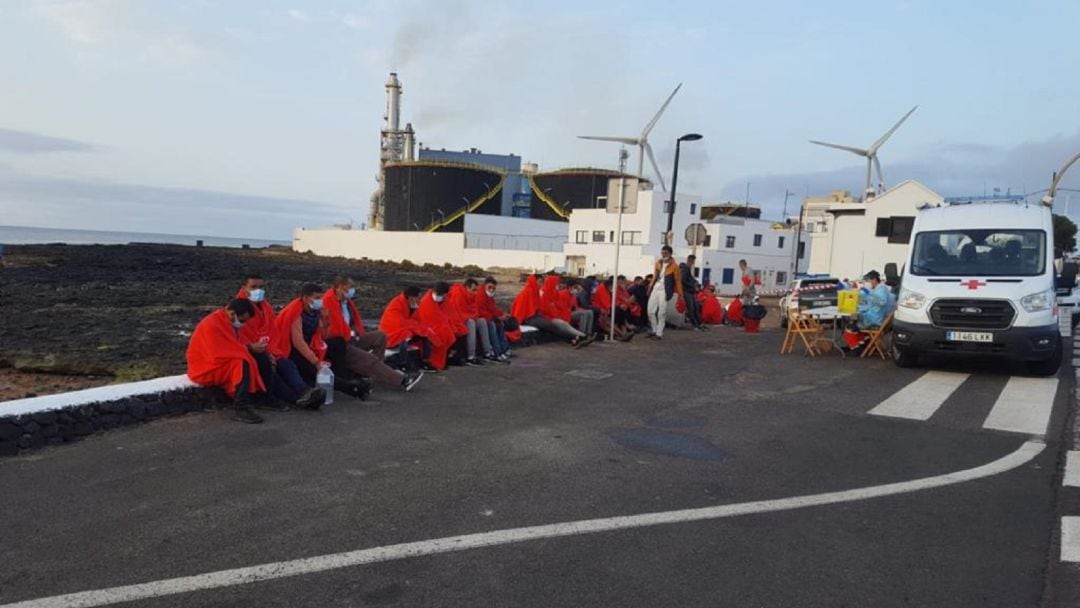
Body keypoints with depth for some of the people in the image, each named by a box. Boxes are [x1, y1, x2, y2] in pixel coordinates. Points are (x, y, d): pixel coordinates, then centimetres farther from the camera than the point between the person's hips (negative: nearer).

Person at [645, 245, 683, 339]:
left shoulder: (674, 266, -5)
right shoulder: (658, 263, 11)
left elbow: (678, 281, -5)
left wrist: (680, 294, -7)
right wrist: (650, 288, 16)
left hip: (665, 291, -6)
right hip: (655, 289, 6)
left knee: (662, 313, -5)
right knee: (651, 311, 6)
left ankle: (659, 334, 4)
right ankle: (654, 331, 20)